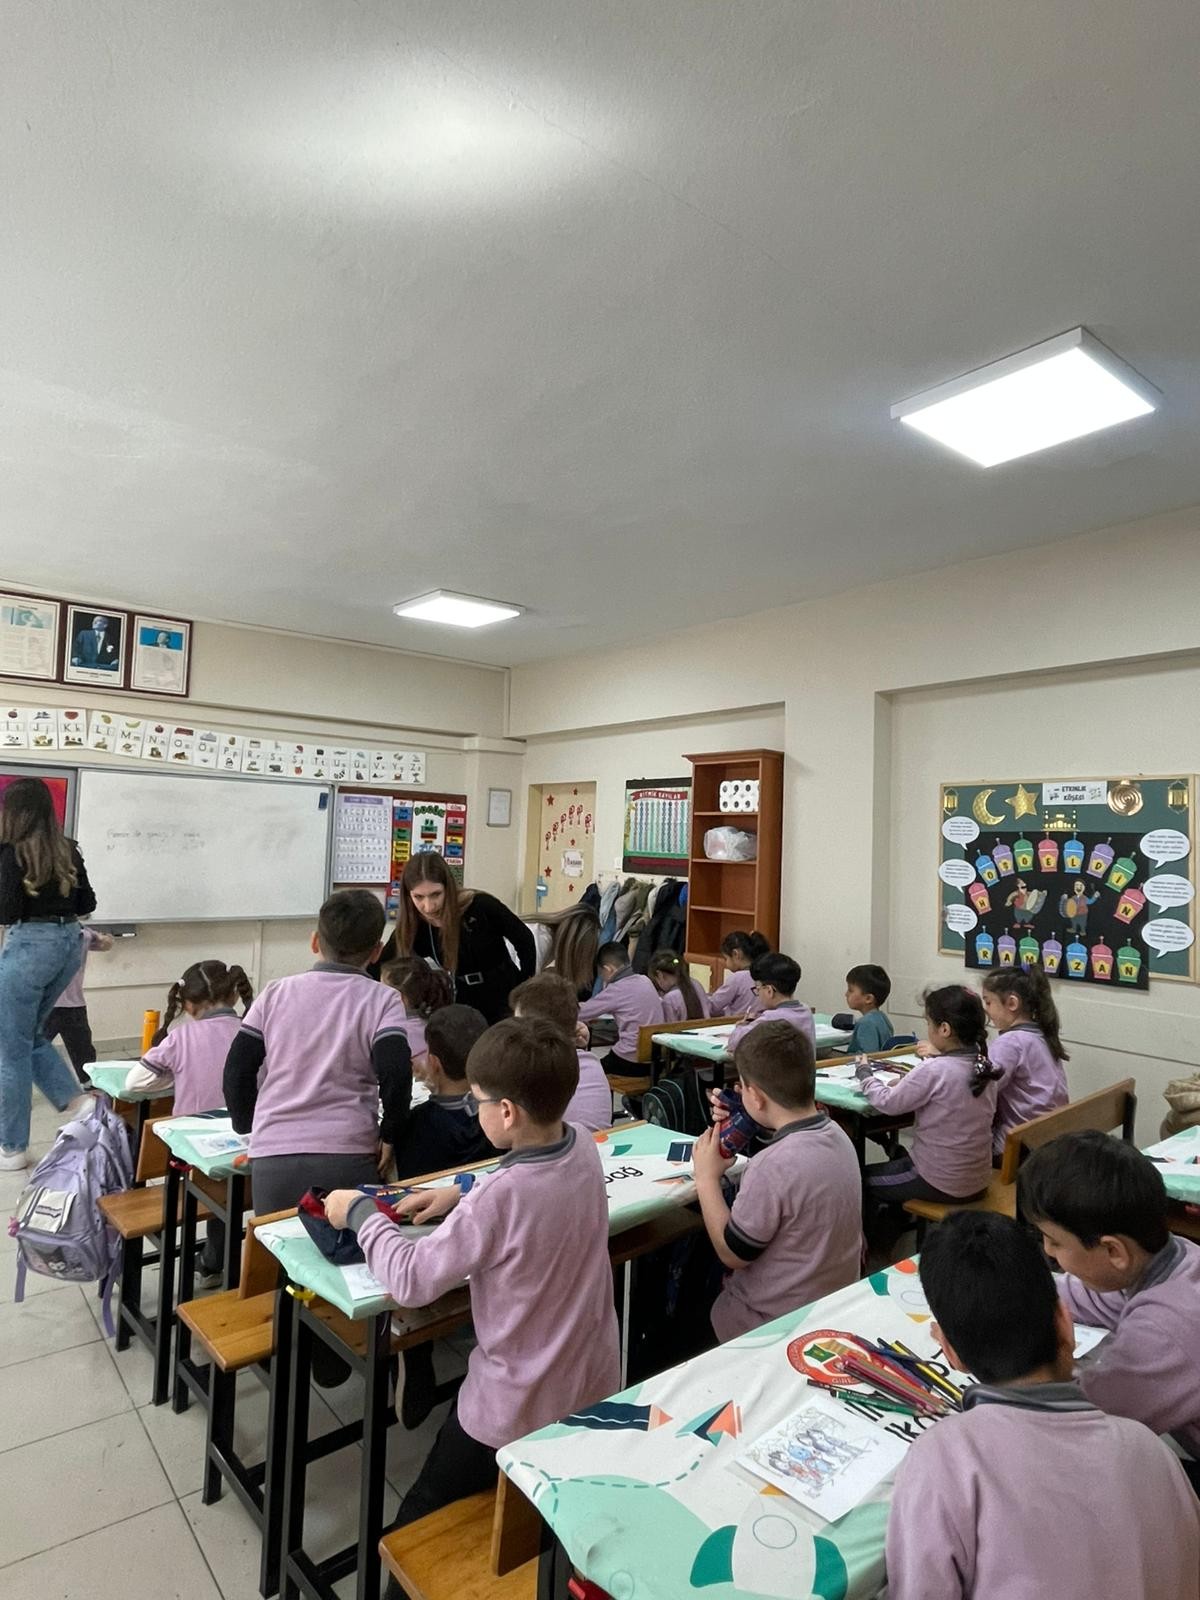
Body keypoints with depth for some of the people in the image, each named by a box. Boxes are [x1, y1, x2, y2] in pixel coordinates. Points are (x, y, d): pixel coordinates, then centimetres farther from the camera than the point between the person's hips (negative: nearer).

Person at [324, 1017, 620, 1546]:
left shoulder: (500, 1196, -34)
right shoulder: (584, 1149, -13)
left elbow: (410, 1281, -23)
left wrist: (360, 1212, -10)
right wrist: (460, 1198, 0)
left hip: (520, 1412, -6)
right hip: (596, 1385, 6)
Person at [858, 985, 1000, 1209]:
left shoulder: (934, 1071, -27)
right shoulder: (983, 1066, -5)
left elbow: (889, 1102, -15)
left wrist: (865, 1074, 1)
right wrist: (906, 1079, 2)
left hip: (941, 1185, -7)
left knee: (862, 1179, 16)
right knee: (900, 1159, 31)